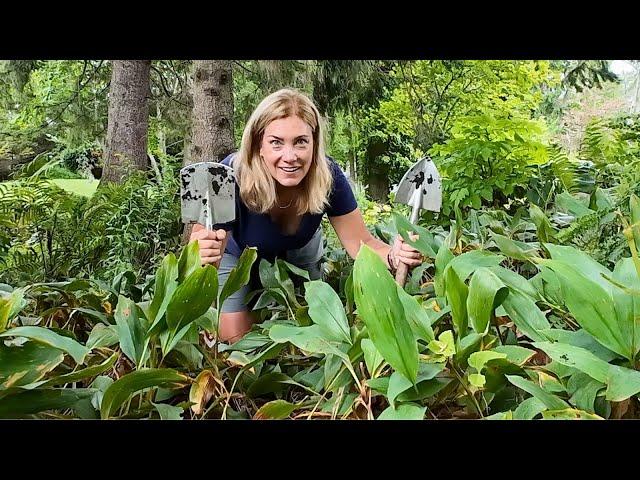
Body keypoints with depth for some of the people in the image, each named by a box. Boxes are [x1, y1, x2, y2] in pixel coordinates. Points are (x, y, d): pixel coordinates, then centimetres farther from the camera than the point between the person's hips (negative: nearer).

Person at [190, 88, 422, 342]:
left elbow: (361, 243, -25)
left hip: (299, 253, 2)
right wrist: (202, 257, -66)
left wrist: (394, 256, -48)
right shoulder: (232, 176, -39)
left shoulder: (327, 176, -32)